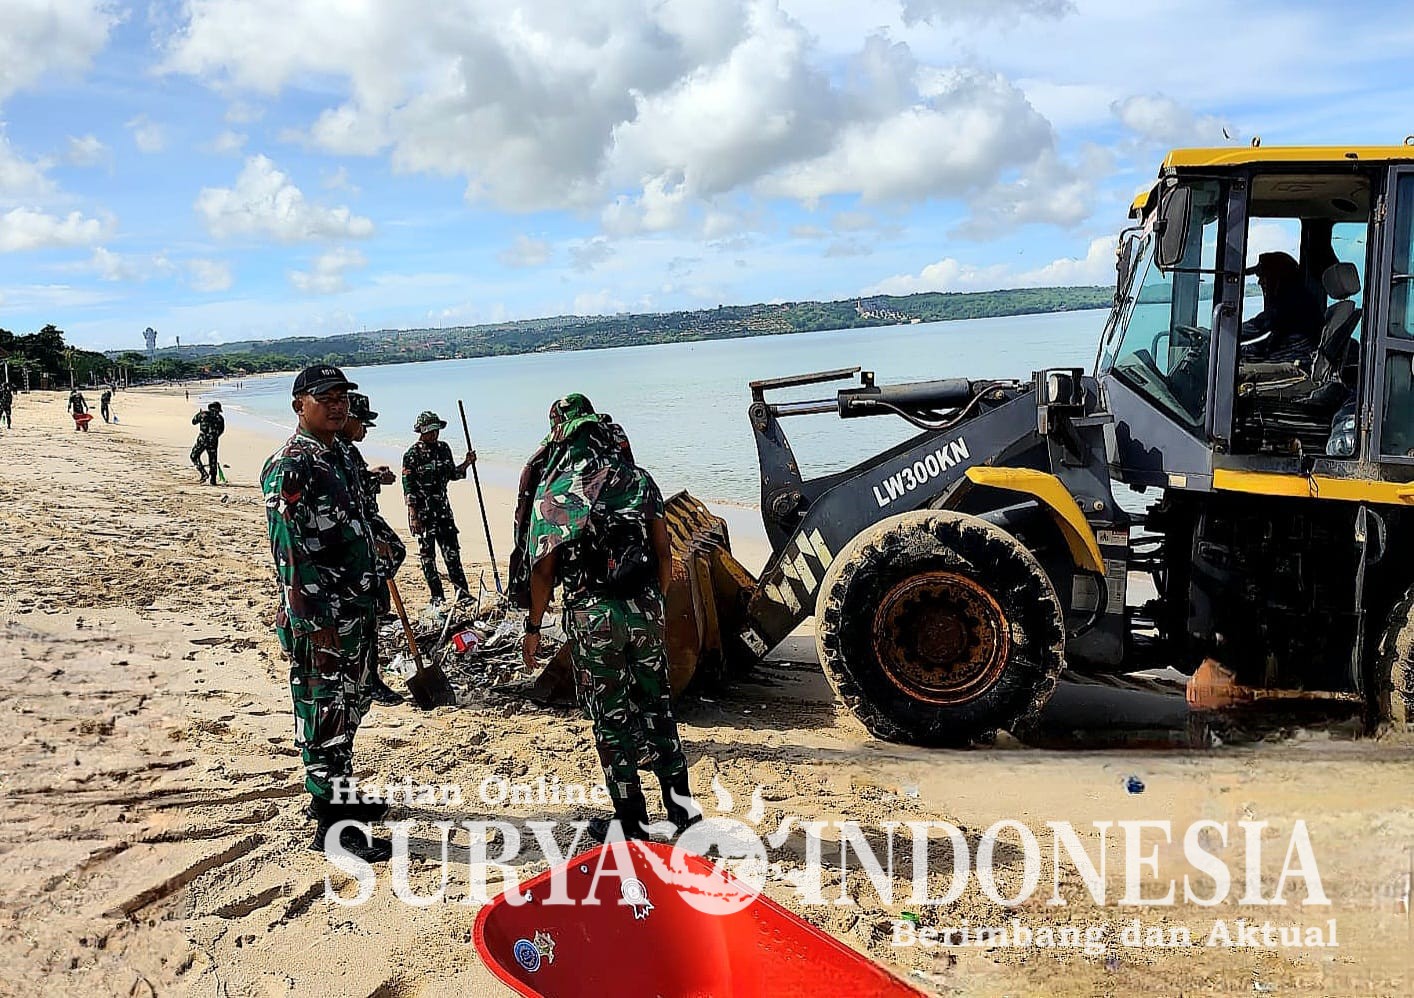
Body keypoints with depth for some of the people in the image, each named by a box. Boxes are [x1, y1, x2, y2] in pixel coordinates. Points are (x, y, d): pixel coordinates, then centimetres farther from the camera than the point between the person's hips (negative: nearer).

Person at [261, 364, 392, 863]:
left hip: (358, 611, 9)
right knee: (323, 714, 1)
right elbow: (290, 554, -20)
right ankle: (330, 825, 11)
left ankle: (340, 794, 36)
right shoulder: (288, 469, -16)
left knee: (350, 704, 20)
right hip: (321, 620, -9)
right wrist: (315, 627, -22)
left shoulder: (341, 455, 12)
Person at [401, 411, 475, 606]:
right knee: (427, 554, 3)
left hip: (443, 509, 5)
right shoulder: (412, 455, -9)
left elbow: (451, 475, 19)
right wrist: (413, 516, -16)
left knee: (452, 551, 4)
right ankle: (436, 597, 9)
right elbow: (408, 489, -11)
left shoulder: (443, 448, 8)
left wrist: (466, 463, 2)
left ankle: (462, 591, 8)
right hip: (422, 511, -5)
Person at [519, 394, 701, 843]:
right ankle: (681, 805, 25)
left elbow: (544, 569, -7)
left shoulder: (553, 491, -7)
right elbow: (663, 552, 6)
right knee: (656, 706, 18)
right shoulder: (638, 478, 4)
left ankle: (631, 821, 18)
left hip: (593, 618, -4)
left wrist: (533, 627, 3)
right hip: (645, 611, 4)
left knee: (611, 719, 8)